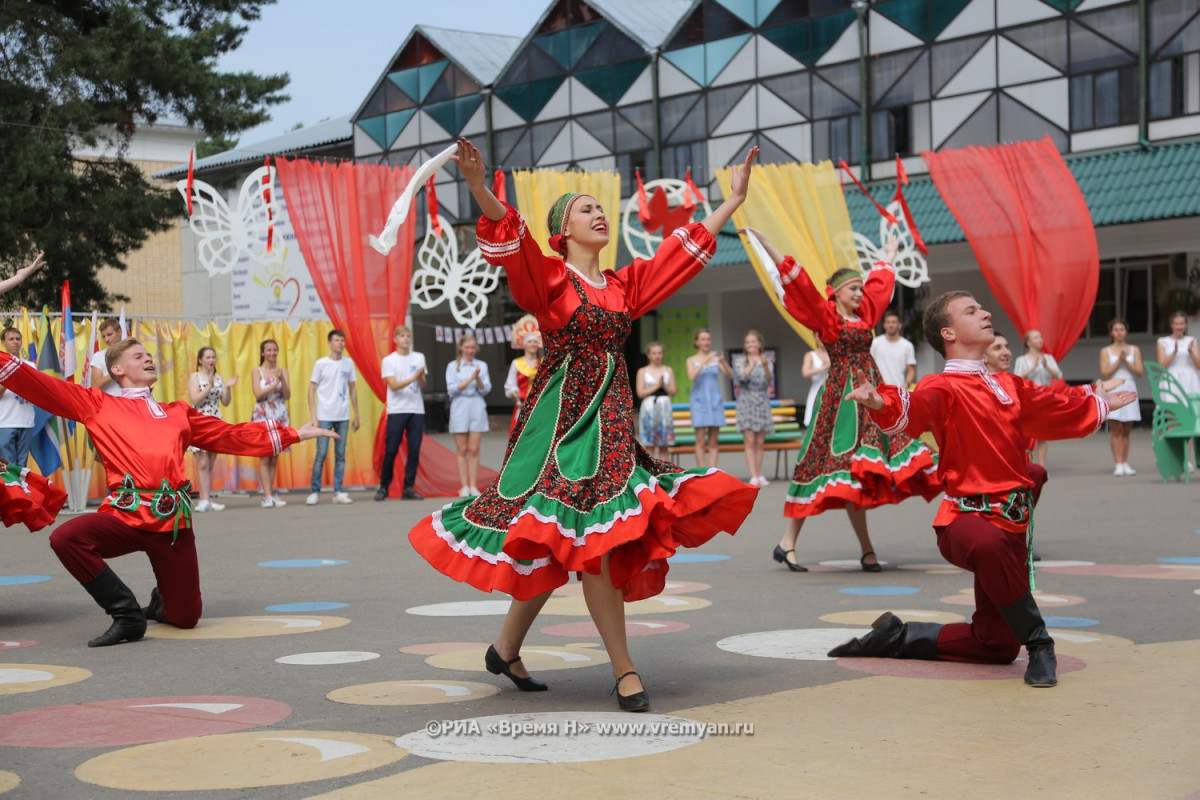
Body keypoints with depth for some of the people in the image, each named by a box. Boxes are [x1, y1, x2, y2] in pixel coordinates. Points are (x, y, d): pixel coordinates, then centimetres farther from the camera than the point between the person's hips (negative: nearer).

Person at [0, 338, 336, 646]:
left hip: (172, 521, 2)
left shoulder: (178, 412, 22)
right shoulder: (97, 405, 13)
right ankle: (127, 613, -15)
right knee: (65, 537, -32)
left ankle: (161, 602, 40)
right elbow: (40, 386, 7)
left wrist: (294, 434, 24)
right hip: (123, 516, -2)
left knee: (185, 618, 0)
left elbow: (233, 436, 25)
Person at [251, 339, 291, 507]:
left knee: (274, 458, 4)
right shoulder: (257, 371, 2)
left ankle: (270, 494, 9)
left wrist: (282, 379, -13)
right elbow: (258, 395, -8)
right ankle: (268, 496, -7)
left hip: (280, 416, 3)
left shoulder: (283, 371, 9)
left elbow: (287, 396, 1)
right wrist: (274, 384, -14)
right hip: (262, 416, -3)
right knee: (264, 457, -7)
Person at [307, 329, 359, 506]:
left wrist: (356, 415, 11)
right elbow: (311, 390, -1)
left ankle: (338, 492, 10)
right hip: (324, 417, -3)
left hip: (343, 417, 3)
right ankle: (314, 492, 4)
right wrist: (313, 416, -8)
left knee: (340, 455, 5)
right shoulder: (321, 364, -3)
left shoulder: (349, 363, 7)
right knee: (321, 454, -3)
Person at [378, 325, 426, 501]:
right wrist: (413, 378, -23)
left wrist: (421, 376, -17)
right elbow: (393, 385, -10)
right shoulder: (389, 360, 0)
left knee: (414, 450, -1)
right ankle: (383, 487, 9)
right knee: (391, 450, -3)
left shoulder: (419, 358, 10)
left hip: (416, 410, 3)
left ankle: (408, 488, 4)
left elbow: (422, 385, 5)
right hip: (396, 410, -3)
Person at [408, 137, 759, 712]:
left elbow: (684, 251, 21)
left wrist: (733, 200, 25)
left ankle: (506, 648, 23)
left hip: (612, 420, 7)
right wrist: (479, 188, -37)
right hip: (562, 416, -7)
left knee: (559, 546, 9)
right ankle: (624, 670, -6)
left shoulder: (625, 285, 16)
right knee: (590, 540, -11)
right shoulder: (549, 278, -3)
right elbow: (512, 241, -20)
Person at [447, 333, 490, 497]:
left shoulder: (481, 365, 9)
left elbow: (486, 389, 3)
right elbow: (452, 389, -5)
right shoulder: (453, 366, 5)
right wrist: (470, 379, -13)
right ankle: (464, 486, 3)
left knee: (474, 450, -1)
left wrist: (478, 378, -15)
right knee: (462, 450, 0)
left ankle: (473, 486, 2)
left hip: (477, 408, 1)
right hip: (460, 409, -1)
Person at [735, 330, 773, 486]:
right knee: (750, 441, -8)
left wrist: (765, 366, -33)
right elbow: (742, 376, -15)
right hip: (746, 402, -2)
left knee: (760, 443, 4)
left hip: (762, 403, 2)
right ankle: (753, 477, -12)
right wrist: (752, 366, -34)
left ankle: (759, 476, 8)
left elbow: (770, 378, -12)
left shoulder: (766, 361, 6)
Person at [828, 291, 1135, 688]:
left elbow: (1059, 410, 34)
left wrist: (1098, 403, 49)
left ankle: (896, 638, 24)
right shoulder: (943, 388, -8)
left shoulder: (1009, 386, 16)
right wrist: (881, 402, -52)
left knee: (998, 646, 6)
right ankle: (1038, 641, -25)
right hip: (968, 516, -7)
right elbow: (914, 407, -30)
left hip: (1012, 520, 7)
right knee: (987, 544, -45)